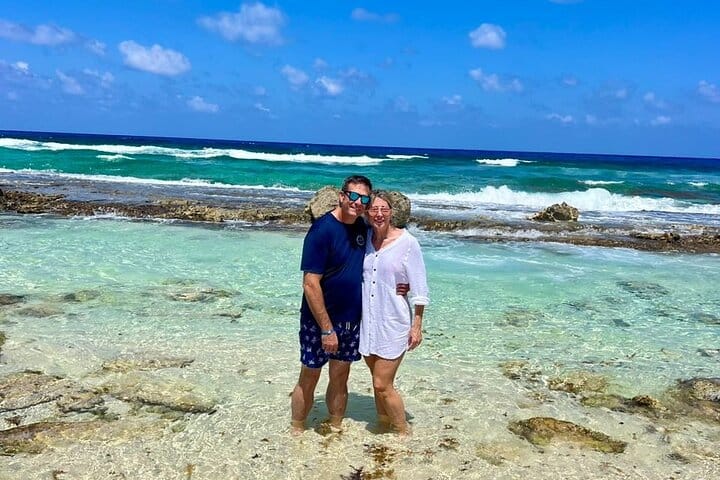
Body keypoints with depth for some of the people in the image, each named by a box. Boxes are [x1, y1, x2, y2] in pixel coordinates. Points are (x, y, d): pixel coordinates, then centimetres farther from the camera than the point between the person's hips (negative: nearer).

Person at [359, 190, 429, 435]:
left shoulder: (407, 243, -10)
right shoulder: (364, 238, 3)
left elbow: (419, 288, -8)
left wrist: (417, 325, -9)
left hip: (393, 323, -5)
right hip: (368, 323, 5)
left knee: (382, 385, -3)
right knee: (379, 382, 16)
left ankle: (404, 433, 17)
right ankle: (383, 427, 32)